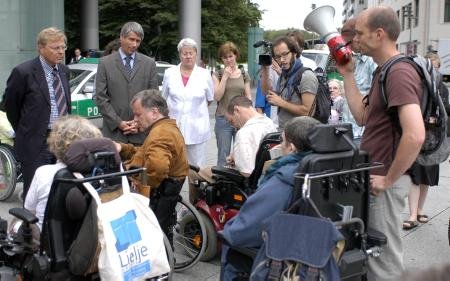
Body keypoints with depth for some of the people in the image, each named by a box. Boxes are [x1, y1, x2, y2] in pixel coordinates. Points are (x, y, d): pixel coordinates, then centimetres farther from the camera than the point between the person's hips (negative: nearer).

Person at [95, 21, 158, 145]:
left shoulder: (149, 63, 8)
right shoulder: (105, 63, 4)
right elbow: (100, 98, 0)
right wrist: (118, 122, -9)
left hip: (141, 133, 1)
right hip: (113, 132, -1)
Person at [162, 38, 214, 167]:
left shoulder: (205, 74, 0)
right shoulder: (169, 73, 4)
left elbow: (210, 99, 13)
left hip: (197, 129, -1)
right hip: (174, 126, 1)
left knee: (197, 167, 4)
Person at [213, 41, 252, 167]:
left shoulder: (244, 75, 9)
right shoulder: (217, 75, 3)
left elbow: (248, 97, 11)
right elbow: (216, 96, -6)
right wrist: (225, 77, -10)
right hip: (223, 119, -2)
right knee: (223, 157, 0)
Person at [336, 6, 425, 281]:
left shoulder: (399, 73, -21)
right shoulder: (383, 71, 11)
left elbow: (415, 135, -32)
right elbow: (362, 116, 13)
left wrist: (389, 179, -22)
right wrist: (348, 75, 9)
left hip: (385, 181, -10)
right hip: (374, 176, 10)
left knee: (384, 256, 4)